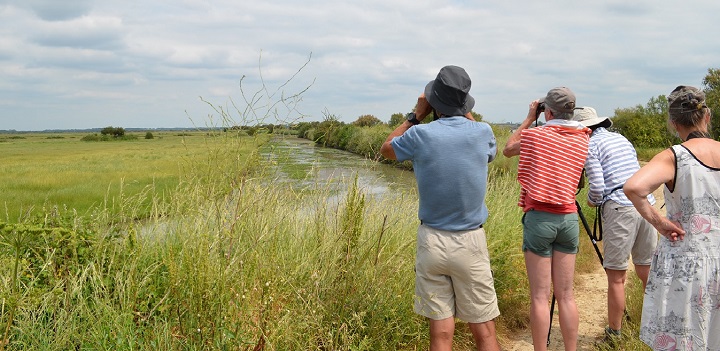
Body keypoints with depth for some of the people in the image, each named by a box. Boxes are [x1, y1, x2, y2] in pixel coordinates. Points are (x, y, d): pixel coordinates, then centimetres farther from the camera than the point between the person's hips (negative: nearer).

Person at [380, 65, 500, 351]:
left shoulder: (421, 134, -9)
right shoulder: (482, 132, -6)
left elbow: (386, 150, 12)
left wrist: (417, 115, 12)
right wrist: (466, 114, 19)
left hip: (432, 240, 0)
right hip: (471, 242, 0)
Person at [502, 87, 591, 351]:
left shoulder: (535, 135, -6)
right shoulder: (583, 141, 4)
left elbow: (507, 150, 10)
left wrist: (529, 119, 13)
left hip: (539, 218, -4)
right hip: (568, 218, 4)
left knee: (540, 296, 1)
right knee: (566, 295, 10)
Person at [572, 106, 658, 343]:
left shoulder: (590, 145, -2)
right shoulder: (622, 139, 21)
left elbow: (597, 187, -9)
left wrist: (592, 201, 11)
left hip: (620, 208, -7)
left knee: (616, 276, 1)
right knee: (647, 271, 15)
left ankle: (614, 334, 9)